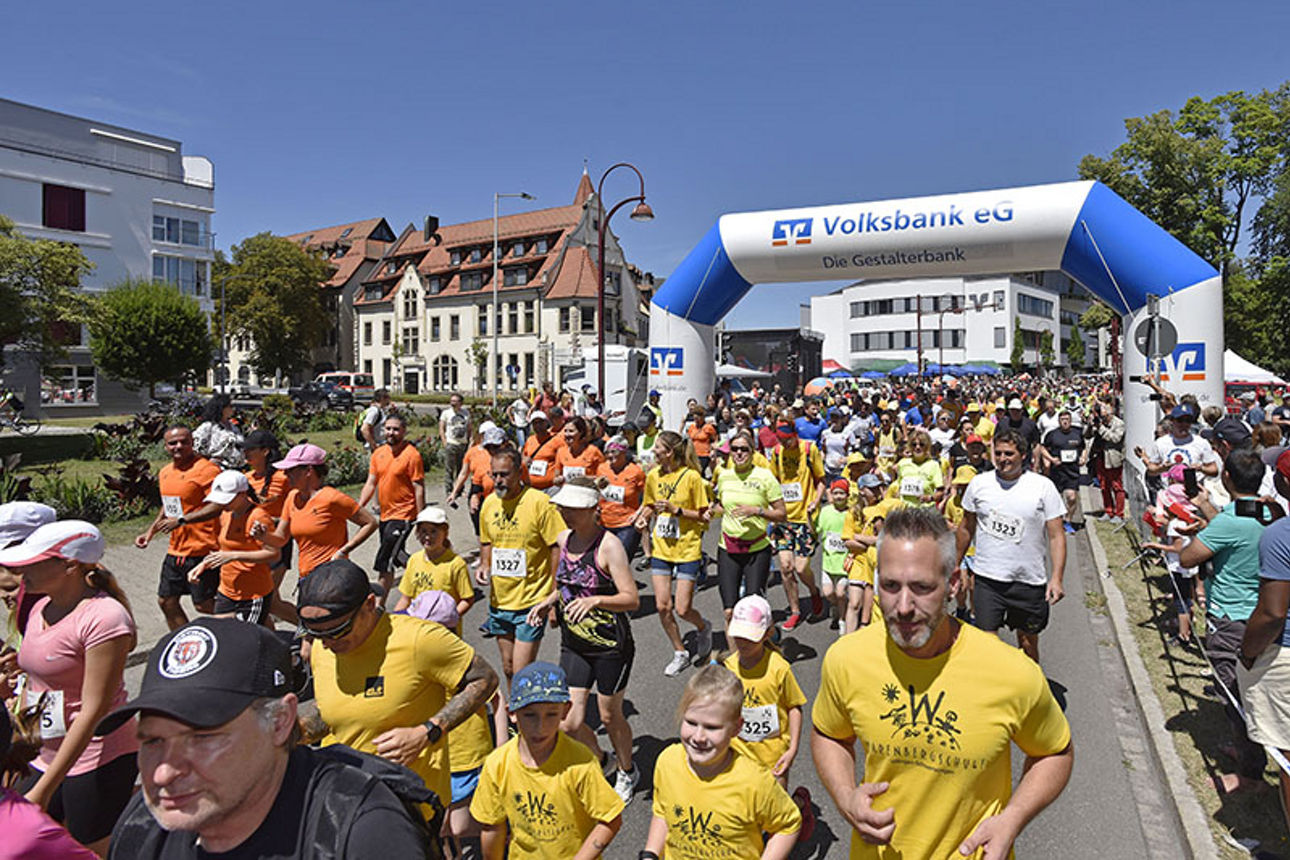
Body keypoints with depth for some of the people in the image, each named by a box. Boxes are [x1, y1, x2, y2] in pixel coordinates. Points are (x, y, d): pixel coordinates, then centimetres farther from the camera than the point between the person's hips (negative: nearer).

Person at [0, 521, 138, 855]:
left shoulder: (103, 617, -20)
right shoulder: (41, 608, 6)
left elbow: (93, 711, -21)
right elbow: (36, 680, 18)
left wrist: (43, 790, -19)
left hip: (98, 759, -8)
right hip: (48, 757, 8)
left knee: (96, 852, 2)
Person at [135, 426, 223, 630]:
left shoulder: (206, 469, -15)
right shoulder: (165, 472, 13)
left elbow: (218, 506, -23)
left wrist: (182, 520, -26)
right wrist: (150, 532, 18)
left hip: (201, 550, -9)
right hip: (175, 550, 9)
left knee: (204, 605, -4)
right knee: (166, 601, 15)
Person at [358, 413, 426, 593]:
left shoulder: (411, 455, -12)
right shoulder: (378, 453, 8)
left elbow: (419, 489, -13)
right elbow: (371, 484, 10)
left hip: (403, 515, -7)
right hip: (385, 515, 7)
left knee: (384, 562, -9)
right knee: (396, 556, 18)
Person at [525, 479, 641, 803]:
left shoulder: (608, 545, -19)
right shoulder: (564, 539, 1)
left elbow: (632, 599, -21)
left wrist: (596, 600, -35)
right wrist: (549, 602, 2)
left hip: (610, 646, -5)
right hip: (573, 643, 6)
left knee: (609, 717, 12)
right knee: (568, 724, 4)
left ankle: (627, 772, 41)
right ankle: (600, 763, 35)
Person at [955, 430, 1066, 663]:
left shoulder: (1043, 486, -3)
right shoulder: (979, 483, 2)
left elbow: (1056, 535, -4)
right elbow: (966, 528, 12)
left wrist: (1057, 578, -13)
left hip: (1029, 581, 0)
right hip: (986, 578, 0)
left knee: (1028, 643, 15)